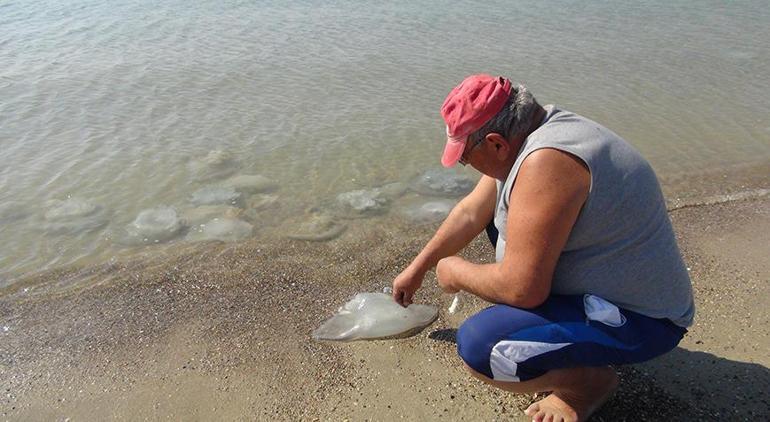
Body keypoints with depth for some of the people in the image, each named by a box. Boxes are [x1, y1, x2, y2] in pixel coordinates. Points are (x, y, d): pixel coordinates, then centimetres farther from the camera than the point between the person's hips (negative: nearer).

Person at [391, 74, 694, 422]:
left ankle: (592, 380, 1)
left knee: (478, 347, -26)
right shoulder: (524, 136, -1)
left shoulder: (547, 161, -31)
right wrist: (417, 268, 19)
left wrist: (456, 272, -11)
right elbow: (470, 212, 10)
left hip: (637, 319, -9)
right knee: (497, 211, 19)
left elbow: (522, 288, -31)